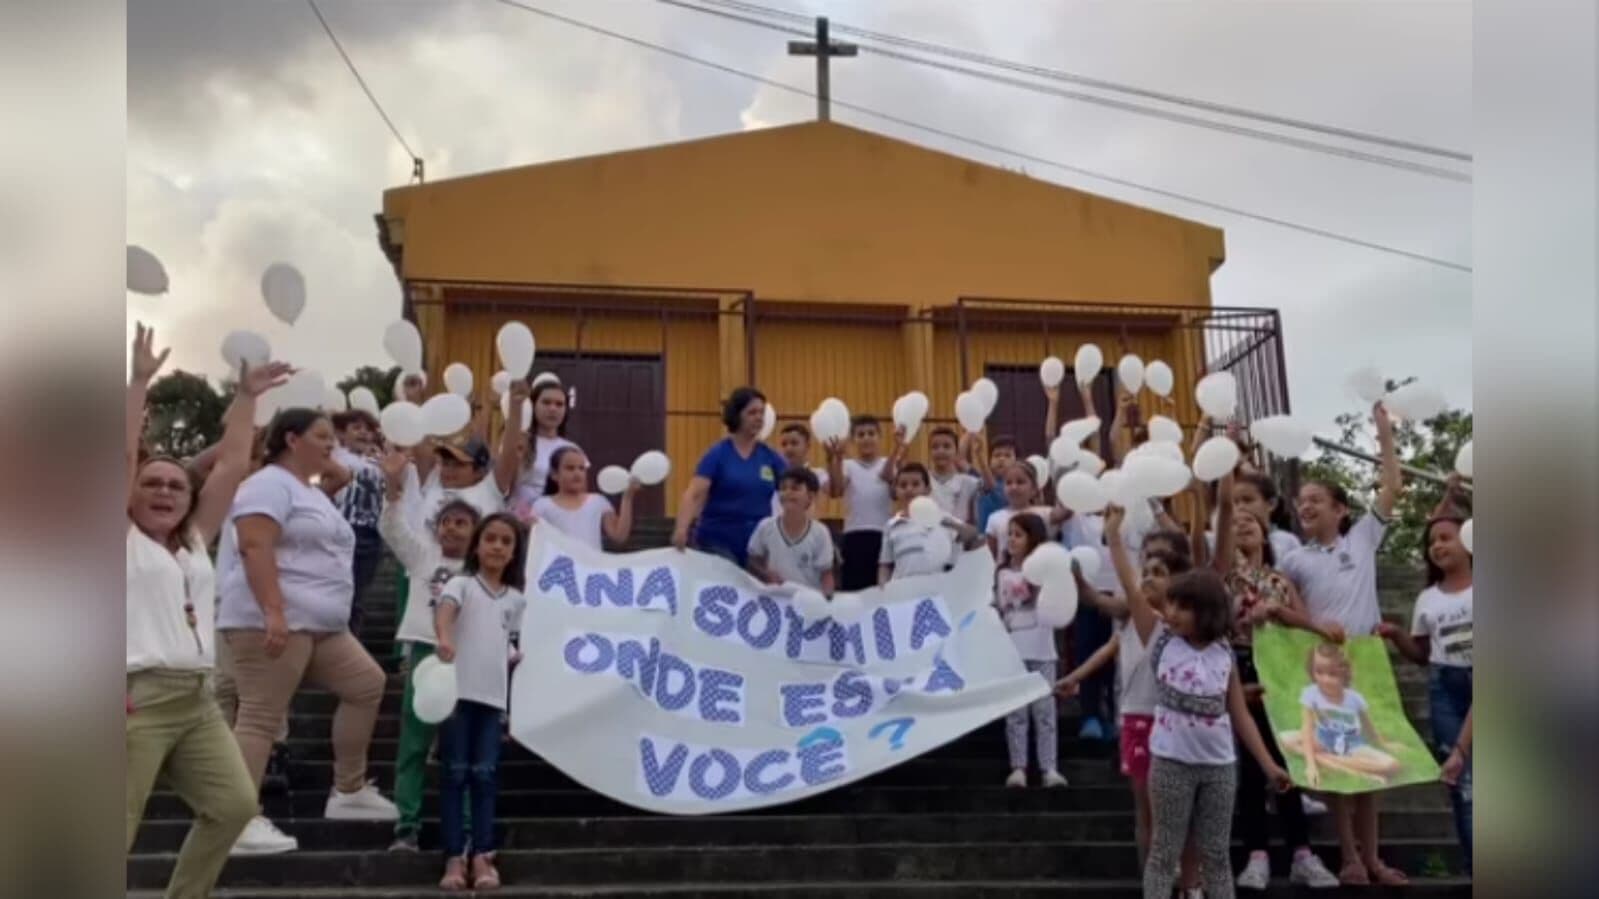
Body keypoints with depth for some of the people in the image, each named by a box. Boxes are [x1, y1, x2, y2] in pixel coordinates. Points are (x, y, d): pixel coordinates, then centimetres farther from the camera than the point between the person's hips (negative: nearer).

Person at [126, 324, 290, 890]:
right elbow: (124, 454, -7)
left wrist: (246, 397, 13)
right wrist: (139, 380, -10)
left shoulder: (195, 542, 17)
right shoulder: (123, 540, 3)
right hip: (138, 697, -6)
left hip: (196, 698, 6)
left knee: (234, 804, 2)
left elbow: (232, 465, 15)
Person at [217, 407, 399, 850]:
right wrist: (273, 611, -28)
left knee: (367, 684, 11)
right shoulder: (270, 484, -8)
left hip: (321, 625, 10)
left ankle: (348, 791, 17)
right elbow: (255, 548, -20)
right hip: (270, 622, -10)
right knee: (261, 717, -11)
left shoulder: (312, 493, 23)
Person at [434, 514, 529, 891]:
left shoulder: (516, 599, 12)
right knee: (455, 774, -1)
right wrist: (444, 638, -44)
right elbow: (445, 609, -26)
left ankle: (482, 858, 7)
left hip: (492, 696, 4)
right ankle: (454, 859, 3)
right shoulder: (462, 584, -4)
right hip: (457, 691, -4)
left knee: (485, 775, 4)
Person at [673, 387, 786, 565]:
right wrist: (681, 529, -33)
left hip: (758, 544, 4)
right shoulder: (717, 454, -6)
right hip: (718, 542, -4)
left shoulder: (770, 457, 5)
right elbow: (694, 494, -17)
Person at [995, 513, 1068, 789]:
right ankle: (1018, 768, 7)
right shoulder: (1001, 574, 11)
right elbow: (997, 612, 14)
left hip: (1040, 651, -3)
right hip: (1011, 651, 3)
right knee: (1015, 712, 4)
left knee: (1044, 710, 1)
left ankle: (1049, 768, 3)